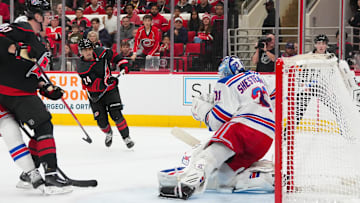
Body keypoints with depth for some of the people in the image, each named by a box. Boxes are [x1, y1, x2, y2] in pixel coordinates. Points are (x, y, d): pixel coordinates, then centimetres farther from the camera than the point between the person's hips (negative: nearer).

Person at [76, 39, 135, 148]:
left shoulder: (100, 52, -9)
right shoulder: (82, 68, -19)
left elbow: (112, 55, 12)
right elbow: (93, 84, -26)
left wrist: (122, 63, 3)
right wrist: (106, 81, -38)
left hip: (110, 90, 1)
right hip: (95, 94, -1)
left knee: (116, 114, -13)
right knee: (101, 120, 0)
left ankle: (126, 137, -4)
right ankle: (108, 133, 33)